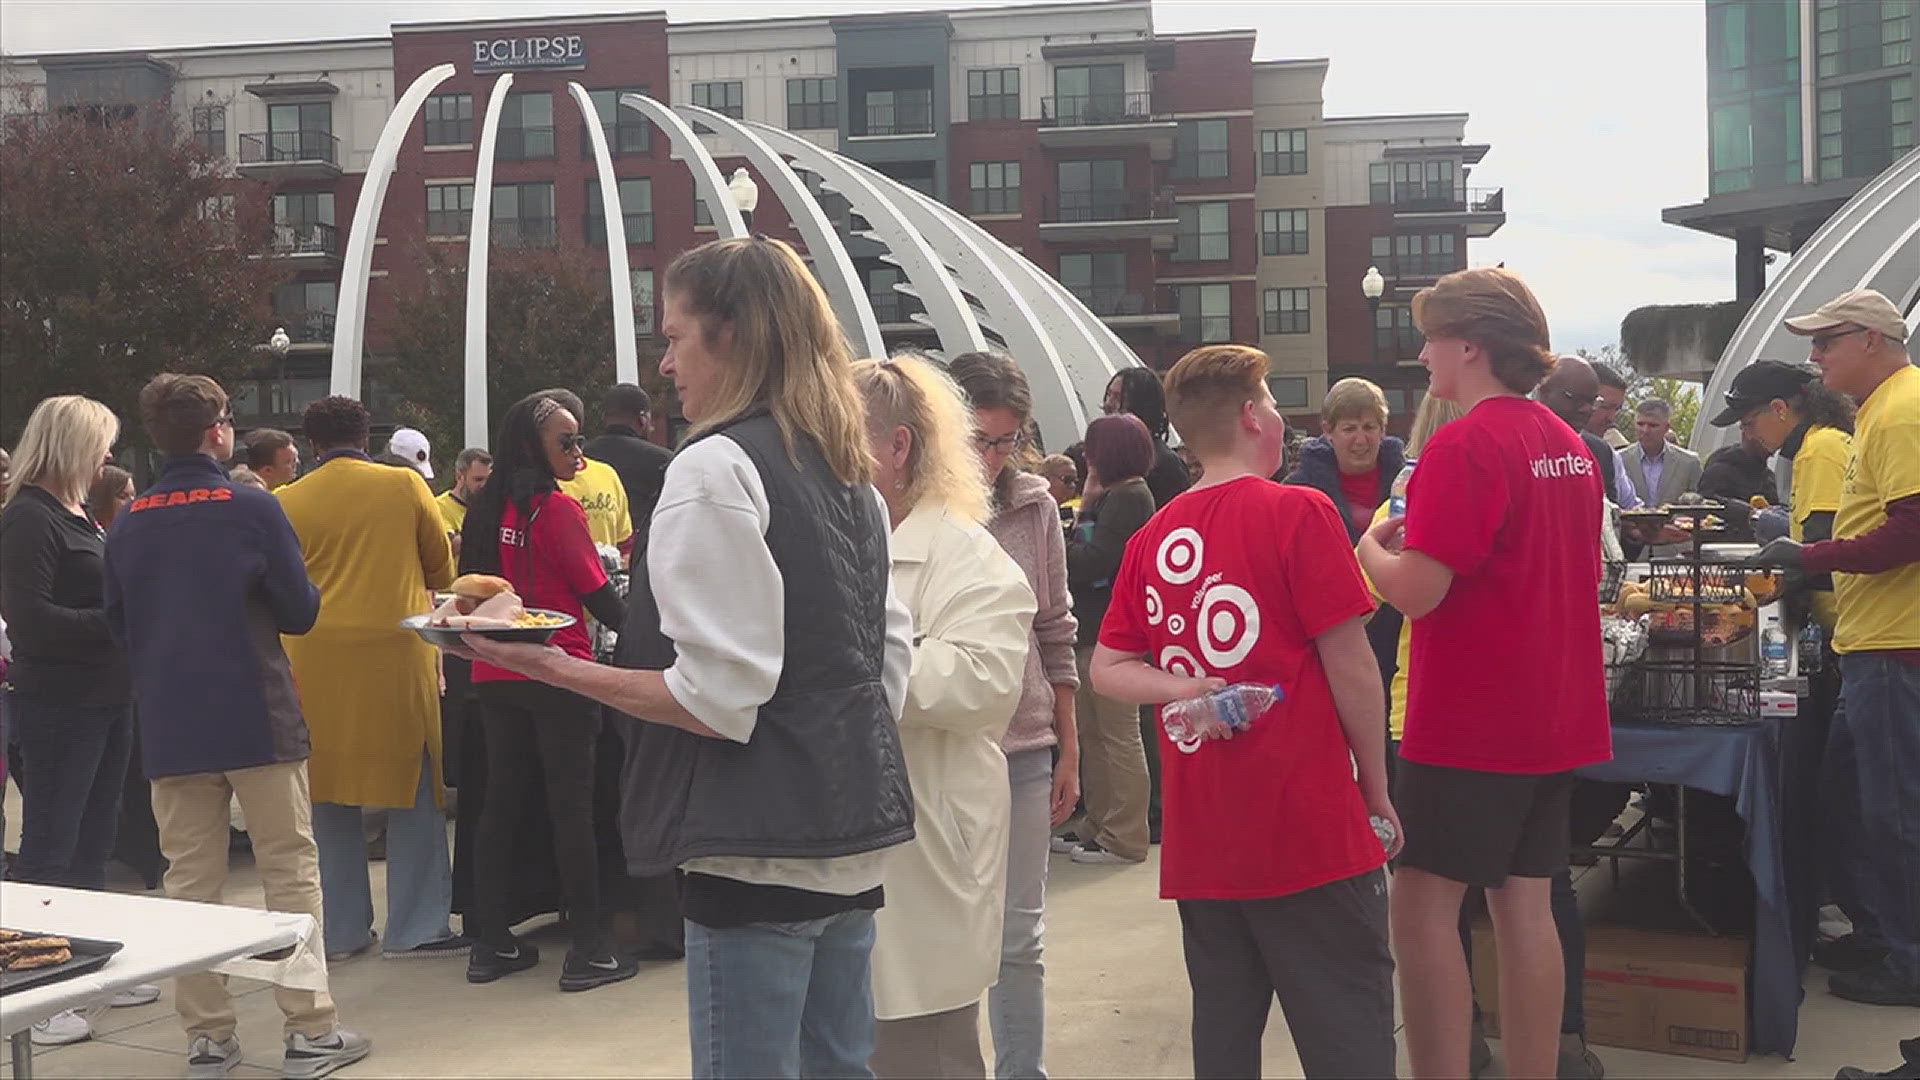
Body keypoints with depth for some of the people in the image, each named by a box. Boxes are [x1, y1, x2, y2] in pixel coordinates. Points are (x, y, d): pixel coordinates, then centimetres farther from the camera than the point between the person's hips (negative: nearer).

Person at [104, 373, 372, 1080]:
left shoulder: (128, 526, 4)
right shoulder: (253, 509, -9)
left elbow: (119, 626, 14)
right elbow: (301, 612, -5)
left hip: (169, 727, 4)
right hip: (256, 721, -4)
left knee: (191, 883, 9)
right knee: (290, 871, 4)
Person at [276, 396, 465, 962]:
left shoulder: (288, 502, 1)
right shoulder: (405, 486, -2)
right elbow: (442, 570, 9)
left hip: (316, 660, 2)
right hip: (396, 654, -2)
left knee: (329, 793, 10)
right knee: (413, 790, 6)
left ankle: (340, 930, 16)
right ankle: (415, 927, 7)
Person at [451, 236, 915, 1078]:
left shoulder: (715, 468, -14)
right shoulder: (849, 472, 12)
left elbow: (718, 700, -19)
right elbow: (892, 661, 15)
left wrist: (548, 667, -14)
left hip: (760, 851, -9)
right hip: (852, 836, 9)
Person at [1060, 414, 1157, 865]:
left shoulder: (1129, 497, -14)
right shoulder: (1113, 496, 16)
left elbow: (1091, 562, -20)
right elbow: (1084, 556, 11)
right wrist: (1085, 510, 2)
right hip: (1094, 629, 10)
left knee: (1119, 736, -4)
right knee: (1091, 734, 15)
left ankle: (1126, 837, 3)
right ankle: (1098, 824, 24)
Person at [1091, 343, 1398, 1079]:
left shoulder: (1152, 538, 7)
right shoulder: (1298, 512, -9)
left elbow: (1107, 670, 8)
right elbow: (1350, 667, -9)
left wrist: (1181, 688, -7)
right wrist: (1377, 788, 1)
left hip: (1200, 836, 6)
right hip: (1307, 825, -6)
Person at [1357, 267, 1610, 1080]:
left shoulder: (1465, 445, -16)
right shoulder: (1568, 446, 10)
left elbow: (1417, 591, -21)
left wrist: (1371, 549, -1)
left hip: (1471, 718, -8)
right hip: (1554, 715, 8)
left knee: (1423, 903, -2)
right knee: (1525, 905, 12)